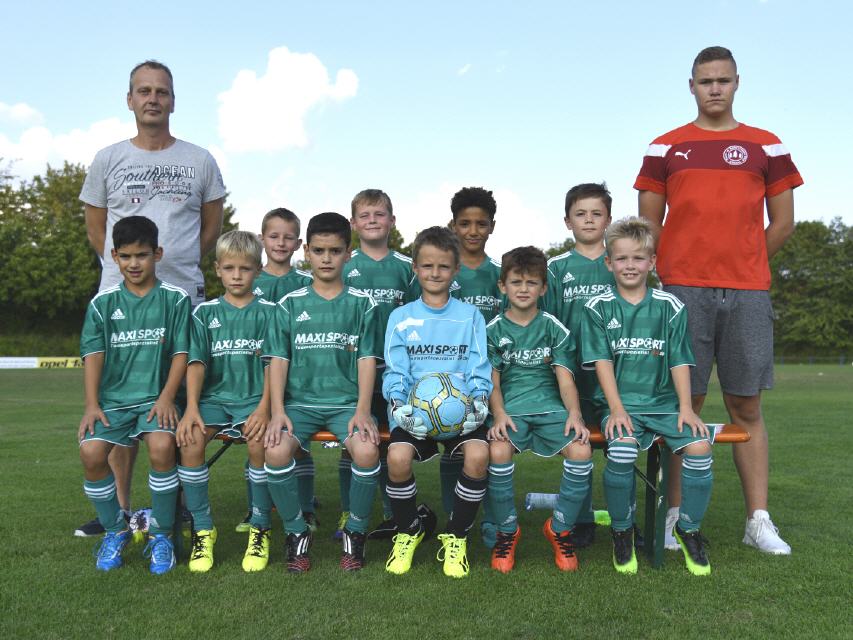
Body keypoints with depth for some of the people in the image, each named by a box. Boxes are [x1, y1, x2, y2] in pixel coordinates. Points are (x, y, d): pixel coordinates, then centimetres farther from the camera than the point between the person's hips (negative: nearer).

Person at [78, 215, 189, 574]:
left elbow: (181, 353, -1)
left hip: (156, 397, -2)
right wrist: (92, 404, -8)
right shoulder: (103, 303, 9)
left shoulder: (175, 300, 3)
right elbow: (93, 354, 2)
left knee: (162, 445, -31)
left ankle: (161, 533, -8)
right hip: (113, 399, 2)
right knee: (91, 452, -23)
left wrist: (166, 397, -13)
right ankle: (115, 530, 4)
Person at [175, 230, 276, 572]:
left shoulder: (268, 311, 5)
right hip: (214, 396, 2)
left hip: (254, 398, -2)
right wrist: (192, 407, -14)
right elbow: (196, 362, 2)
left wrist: (263, 408, -17)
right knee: (190, 440, -28)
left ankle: (260, 528, -12)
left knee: (258, 440, -32)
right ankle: (202, 528, -9)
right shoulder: (205, 312, 10)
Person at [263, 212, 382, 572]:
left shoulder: (361, 304, 7)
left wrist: (362, 410, -11)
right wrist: (278, 411, -9)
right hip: (300, 401, 1)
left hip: (347, 401, -1)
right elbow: (278, 359, 4)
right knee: (276, 450, -29)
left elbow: (367, 359, 2)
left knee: (367, 450, -31)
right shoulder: (290, 304, 9)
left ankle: (355, 533, -3)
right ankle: (297, 532, -3)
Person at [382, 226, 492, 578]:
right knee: (397, 458, -30)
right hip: (414, 410, 0)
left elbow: (479, 370, 5)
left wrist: (477, 402, -15)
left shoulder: (470, 316, 11)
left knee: (478, 455, -30)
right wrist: (399, 406, -17)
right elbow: (394, 372, 2)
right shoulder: (400, 317, 9)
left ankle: (456, 536, -3)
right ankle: (408, 531, 3)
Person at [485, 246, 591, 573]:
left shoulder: (554, 328, 10)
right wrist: (499, 414, -15)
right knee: (498, 451, -32)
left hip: (550, 407, 1)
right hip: (510, 409, -1)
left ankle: (560, 528, -2)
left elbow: (565, 378, 4)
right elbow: (492, 381, 4)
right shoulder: (494, 330, 9)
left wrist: (574, 414, -13)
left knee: (581, 450, -26)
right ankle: (507, 530, -7)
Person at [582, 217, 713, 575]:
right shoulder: (598, 308, 4)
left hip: (663, 402, 2)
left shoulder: (669, 306, 9)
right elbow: (602, 361, -2)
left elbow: (679, 360, 7)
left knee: (699, 446, -23)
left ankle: (689, 529, 0)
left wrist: (686, 408, -4)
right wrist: (616, 408, -13)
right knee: (622, 450, -31)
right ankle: (621, 531, -6)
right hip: (620, 403, -2)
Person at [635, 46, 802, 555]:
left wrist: (743, 264, 11)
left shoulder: (766, 146, 12)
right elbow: (649, 225, 9)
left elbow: (783, 222, 13)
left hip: (748, 293, 1)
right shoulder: (666, 148, 10)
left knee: (747, 407, 4)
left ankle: (759, 520, 11)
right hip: (683, 291, -1)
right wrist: (674, 274, 3)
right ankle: (674, 514, 8)